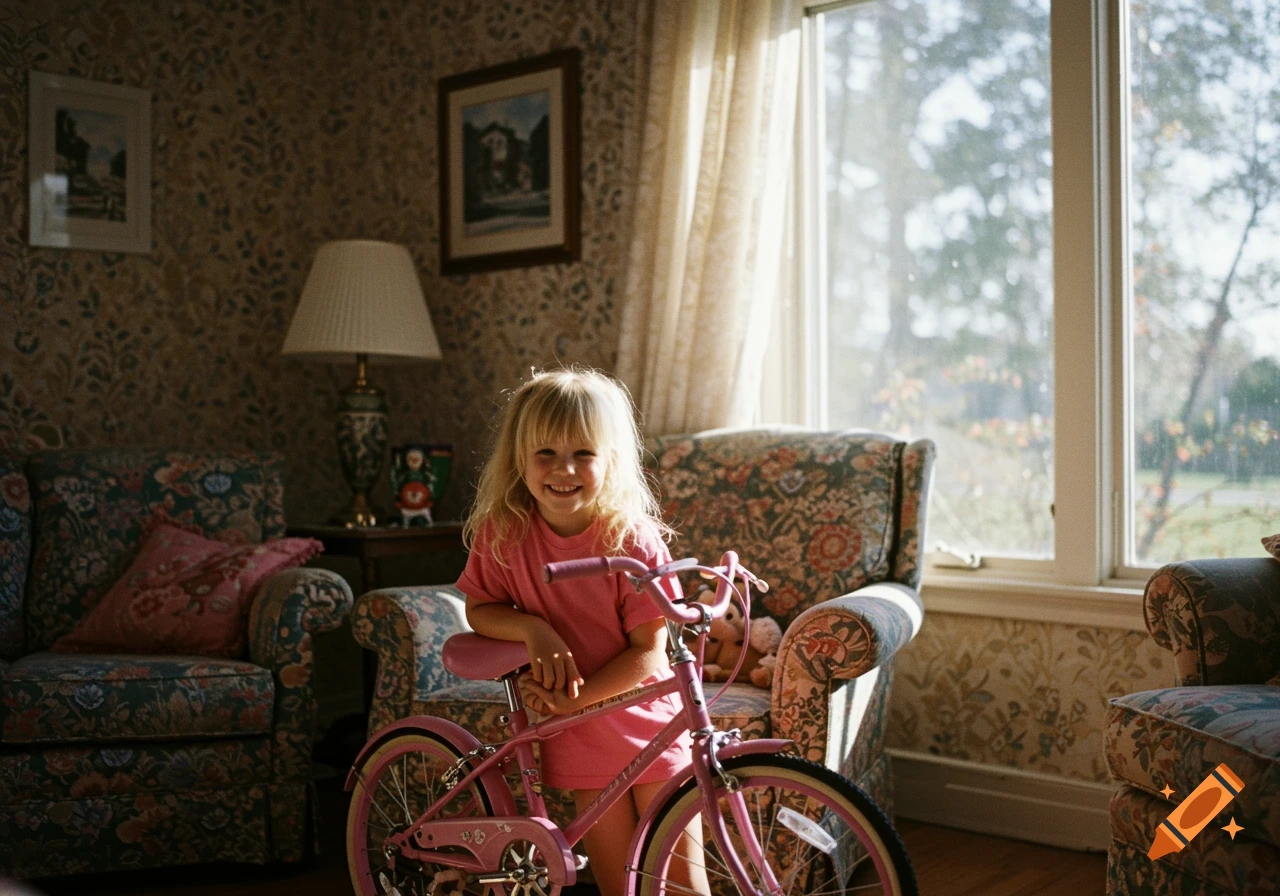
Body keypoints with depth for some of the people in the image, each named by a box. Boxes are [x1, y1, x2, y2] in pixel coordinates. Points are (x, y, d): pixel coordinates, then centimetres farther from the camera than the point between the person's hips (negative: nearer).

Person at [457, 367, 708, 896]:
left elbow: (647, 651, -14)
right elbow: (479, 609, 1)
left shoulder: (634, 540, -17)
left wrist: (572, 699, -23)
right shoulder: (502, 532, -9)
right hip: (578, 740, 2)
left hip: (648, 728, -2)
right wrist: (533, 628, -19)